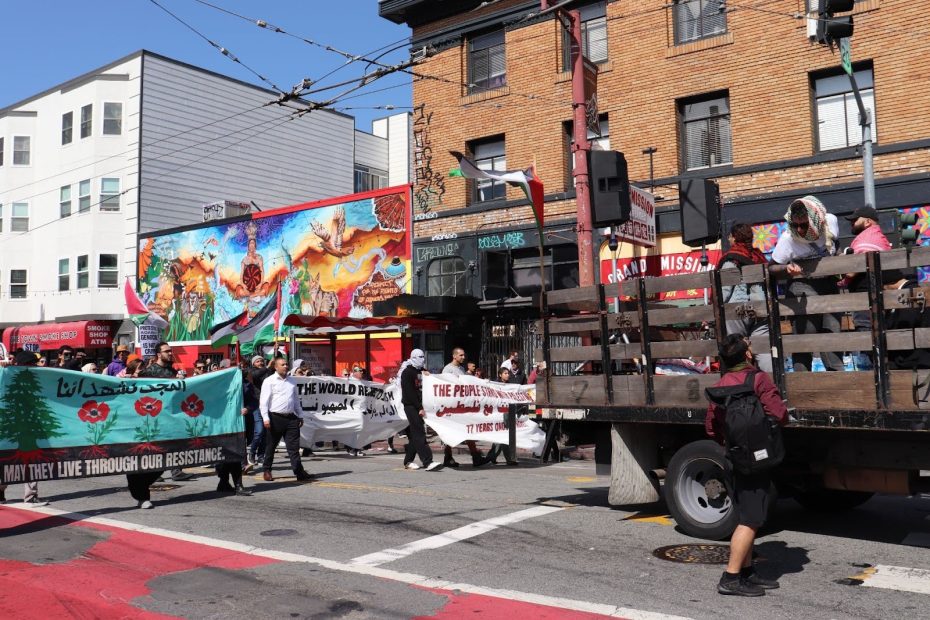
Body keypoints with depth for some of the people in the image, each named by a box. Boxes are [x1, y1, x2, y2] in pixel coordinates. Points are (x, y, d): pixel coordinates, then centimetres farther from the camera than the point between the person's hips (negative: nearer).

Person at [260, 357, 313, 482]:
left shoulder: (292, 381, 16)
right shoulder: (269, 381, -1)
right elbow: (263, 401, -7)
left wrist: (300, 416, 20)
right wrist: (266, 418, -15)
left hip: (291, 418, 4)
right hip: (275, 418, -4)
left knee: (294, 446, -1)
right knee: (271, 446, 8)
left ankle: (299, 472, -4)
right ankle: (267, 470, 22)